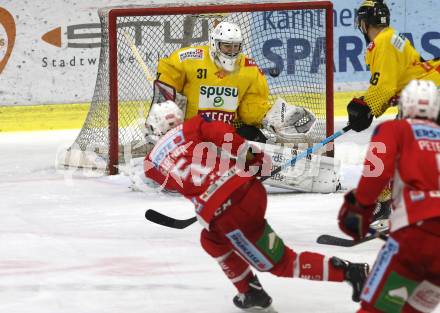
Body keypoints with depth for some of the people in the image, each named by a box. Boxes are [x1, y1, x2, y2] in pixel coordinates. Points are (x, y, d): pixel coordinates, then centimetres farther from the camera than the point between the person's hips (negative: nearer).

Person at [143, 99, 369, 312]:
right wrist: (253, 155, 3)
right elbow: (222, 132, -6)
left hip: (229, 214, -6)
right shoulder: (191, 128, 10)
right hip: (249, 187, 6)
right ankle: (251, 294, 30)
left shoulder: (152, 164, 10)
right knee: (211, 240, 31)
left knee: (280, 263, 11)